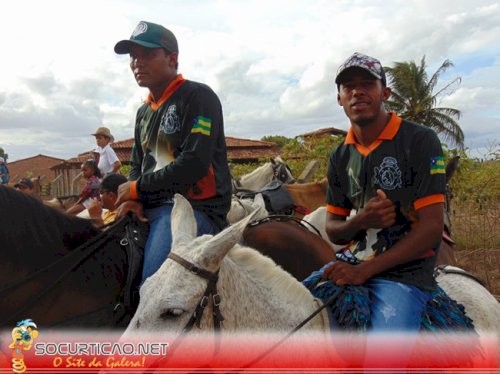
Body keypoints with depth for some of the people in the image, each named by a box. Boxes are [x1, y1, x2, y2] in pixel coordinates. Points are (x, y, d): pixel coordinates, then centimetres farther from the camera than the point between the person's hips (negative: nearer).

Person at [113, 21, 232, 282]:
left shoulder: (198, 96, -6)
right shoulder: (143, 112, 19)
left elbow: (195, 162, -17)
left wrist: (138, 187, -9)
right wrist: (132, 198, 0)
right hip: (149, 208, 8)